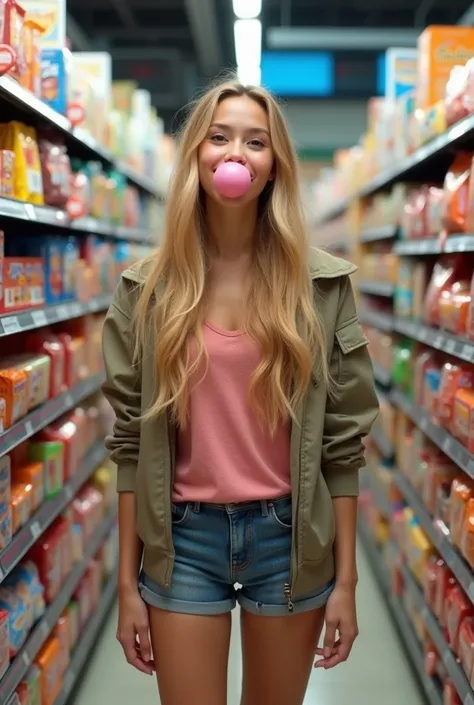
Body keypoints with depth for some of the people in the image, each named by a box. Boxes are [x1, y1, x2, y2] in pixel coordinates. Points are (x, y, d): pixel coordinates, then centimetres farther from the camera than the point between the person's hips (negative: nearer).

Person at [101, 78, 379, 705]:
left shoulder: (323, 283, -4)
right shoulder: (147, 288, -3)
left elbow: (344, 438, -2)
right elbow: (130, 441, 0)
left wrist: (345, 578, -1)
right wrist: (127, 581, 0)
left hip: (290, 536, 1)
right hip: (182, 538, 0)